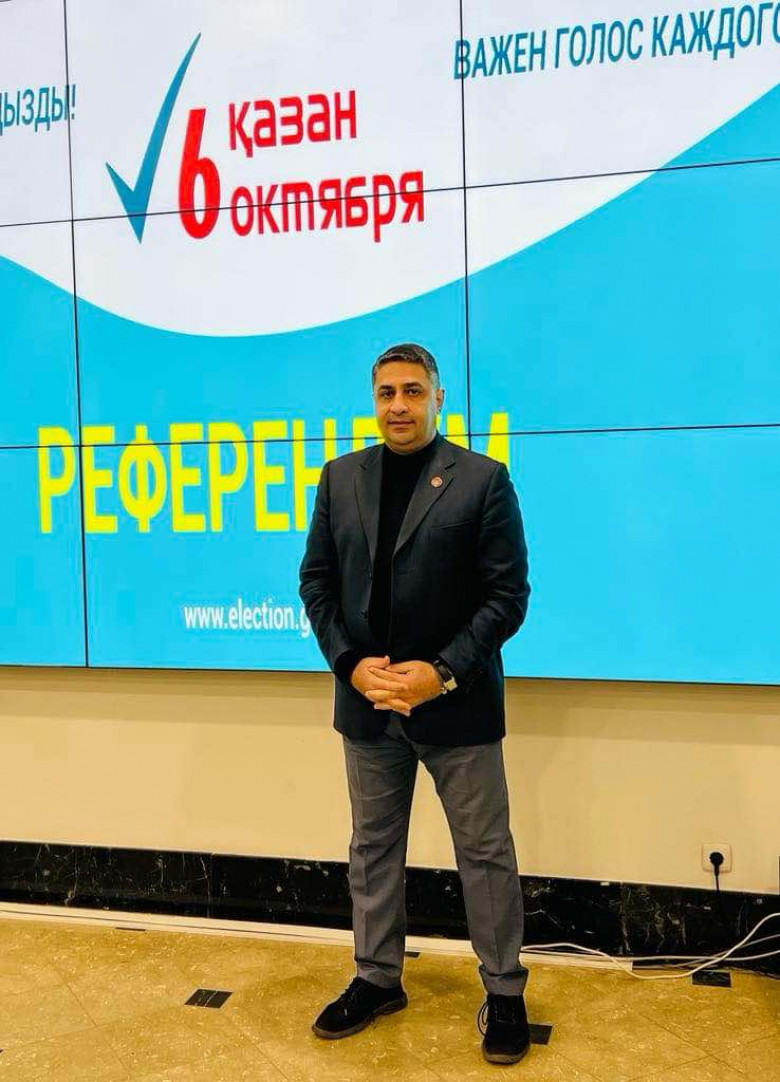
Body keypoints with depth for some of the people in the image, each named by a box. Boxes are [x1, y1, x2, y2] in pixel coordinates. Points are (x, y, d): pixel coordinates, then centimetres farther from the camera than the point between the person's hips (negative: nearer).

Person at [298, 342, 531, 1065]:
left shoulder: (482, 479, -7)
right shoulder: (340, 477, 5)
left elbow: (507, 593, -9)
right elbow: (317, 581, 5)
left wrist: (444, 672, -17)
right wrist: (352, 664, -8)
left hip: (457, 704, -3)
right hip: (368, 701, 4)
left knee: (485, 851, 8)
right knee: (373, 846, 17)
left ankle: (504, 991, 27)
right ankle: (377, 979, 35)